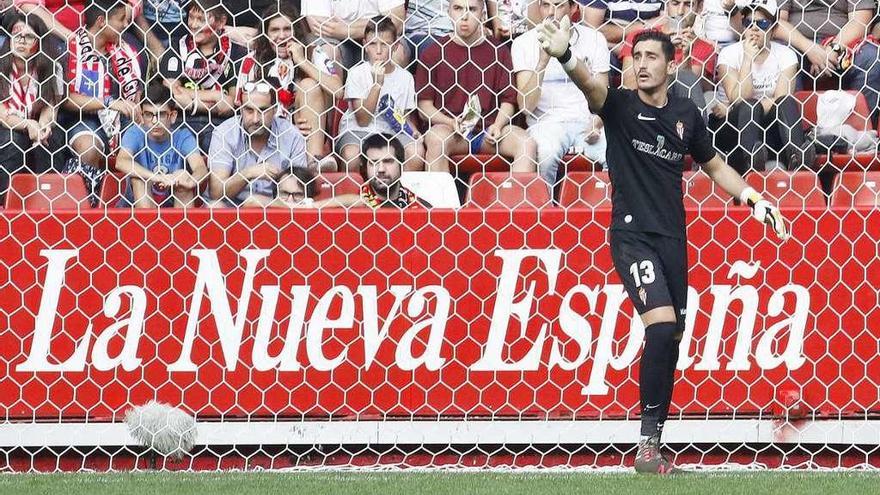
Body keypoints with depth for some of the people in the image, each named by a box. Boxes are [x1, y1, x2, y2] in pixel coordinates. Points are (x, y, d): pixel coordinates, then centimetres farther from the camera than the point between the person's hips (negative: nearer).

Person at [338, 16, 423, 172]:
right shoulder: (357, 74, -4)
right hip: (358, 132, -2)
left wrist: (414, 131, -8)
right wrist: (377, 84, -17)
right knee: (352, 156, -35)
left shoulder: (405, 77, 6)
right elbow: (362, 120, -10)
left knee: (416, 153, -27)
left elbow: (408, 115, 16)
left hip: (393, 131, 2)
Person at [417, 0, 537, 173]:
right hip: (449, 130, -2)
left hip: (489, 129, 2)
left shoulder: (499, 51, 12)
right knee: (436, 141, -36)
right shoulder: (434, 52, 7)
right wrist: (451, 123, -13)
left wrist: (498, 125, -10)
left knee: (528, 144, -25)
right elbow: (425, 104, 5)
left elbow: (508, 100, 10)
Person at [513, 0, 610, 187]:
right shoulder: (524, 43, 2)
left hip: (586, 121, 2)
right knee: (546, 153, -36)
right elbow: (526, 105, -7)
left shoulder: (594, 39, 8)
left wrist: (596, 125, -14)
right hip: (547, 121, -1)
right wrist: (543, 60, -18)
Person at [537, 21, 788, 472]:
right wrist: (564, 56, -49)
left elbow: (714, 166, 23)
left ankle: (650, 448, 15)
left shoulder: (686, 114, 8)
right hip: (632, 235, -5)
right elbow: (591, 86, -28)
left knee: (669, 341, 6)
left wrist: (755, 199, 11)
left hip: (672, 238, 5)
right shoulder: (620, 105, -5)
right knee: (662, 323, -23)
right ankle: (648, 442, -18)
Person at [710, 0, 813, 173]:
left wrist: (730, 110, -16)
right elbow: (739, 99, -15)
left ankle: (796, 156, -51)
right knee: (747, 107, -32)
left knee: (787, 102, -25)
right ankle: (749, 158, -62)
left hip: (771, 127, 2)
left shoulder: (785, 55, 2)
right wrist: (748, 58, -17)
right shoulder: (730, 54, -2)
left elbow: (781, 100, -12)